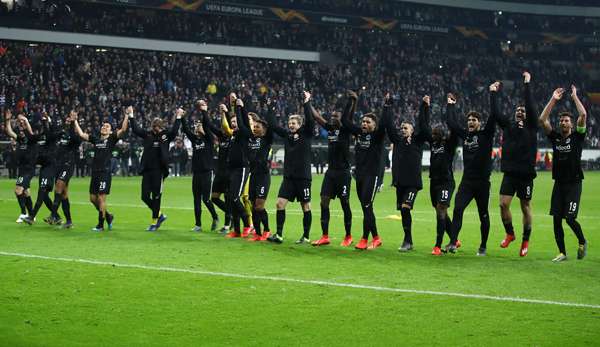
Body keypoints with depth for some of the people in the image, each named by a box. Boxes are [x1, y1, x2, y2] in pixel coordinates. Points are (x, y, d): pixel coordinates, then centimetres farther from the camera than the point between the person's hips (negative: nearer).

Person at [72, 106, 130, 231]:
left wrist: (127, 116, -17)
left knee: (101, 198, -6)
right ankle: (108, 216, 27)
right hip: (95, 173, 6)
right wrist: (75, 121, 16)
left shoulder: (112, 139, 1)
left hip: (105, 173, -6)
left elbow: (123, 130, -11)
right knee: (93, 199, 9)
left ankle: (100, 225, 1)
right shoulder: (95, 139, 15)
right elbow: (81, 134, 17)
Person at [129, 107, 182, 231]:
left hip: (159, 171, -4)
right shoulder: (147, 134, 8)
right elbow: (135, 129, 11)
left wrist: (178, 117, -20)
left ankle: (154, 221, 11)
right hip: (147, 170, 4)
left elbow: (174, 131, -16)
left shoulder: (166, 135, -1)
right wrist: (131, 116, 9)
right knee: (145, 196, 4)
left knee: (156, 197, 1)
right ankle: (160, 215, 23)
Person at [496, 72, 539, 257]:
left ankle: (526, 240, 17)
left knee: (525, 207, 5)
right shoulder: (508, 125, 12)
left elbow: (530, 106, -8)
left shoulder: (531, 126, 3)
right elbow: (496, 114, 4)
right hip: (509, 173, 3)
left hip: (525, 174, -3)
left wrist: (527, 84, -9)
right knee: (503, 204, -6)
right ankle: (509, 233, 15)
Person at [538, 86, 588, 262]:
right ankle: (562, 253, 10)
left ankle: (582, 242, 15)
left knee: (570, 218, -11)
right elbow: (542, 120, 2)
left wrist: (574, 96, -5)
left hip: (574, 183, -4)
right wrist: (553, 100, 1)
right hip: (559, 183, 4)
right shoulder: (555, 137, 9)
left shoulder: (577, 136, 0)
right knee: (556, 219, 1)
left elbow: (583, 115, -13)